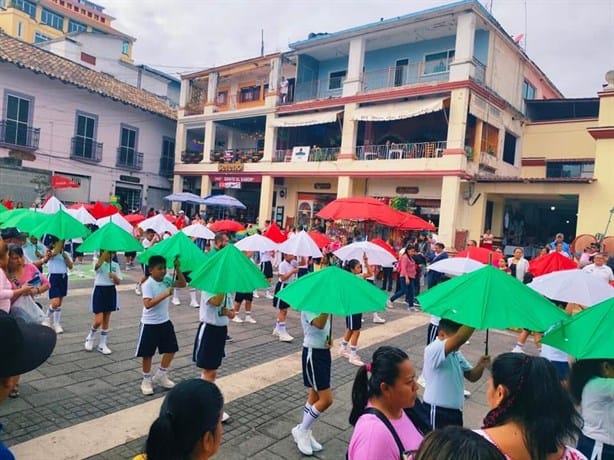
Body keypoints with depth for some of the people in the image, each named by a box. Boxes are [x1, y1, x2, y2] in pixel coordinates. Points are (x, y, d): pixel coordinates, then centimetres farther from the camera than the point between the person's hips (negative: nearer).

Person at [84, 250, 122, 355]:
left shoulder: (115, 265, 4)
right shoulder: (98, 264, -8)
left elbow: (118, 282, 1)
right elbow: (98, 264, -35)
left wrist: (114, 276, -20)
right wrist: (106, 251, -38)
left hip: (111, 292, 4)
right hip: (99, 291, -4)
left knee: (106, 320, 11)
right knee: (98, 320, -8)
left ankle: (102, 344, 22)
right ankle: (91, 337, 24)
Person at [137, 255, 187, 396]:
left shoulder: (166, 280, -1)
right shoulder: (147, 285, -19)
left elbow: (182, 284, 0)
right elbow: (148, 304, -29)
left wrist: (177, 268, -12)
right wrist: (165, 295, -33)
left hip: (165, 321, 7)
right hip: (150, 324, -6)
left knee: (171, 349, 11)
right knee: (148, 353, 6)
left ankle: (160, 375, 29)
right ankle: (147, 380, 24)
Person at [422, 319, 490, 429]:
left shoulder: (456, 353, 6)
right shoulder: (433, 350, -25)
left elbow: (471, 376, 12)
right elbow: (459, 339, -41)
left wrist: (481, 366, -10)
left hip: (455, 410, 9)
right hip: (437, 411, -9)